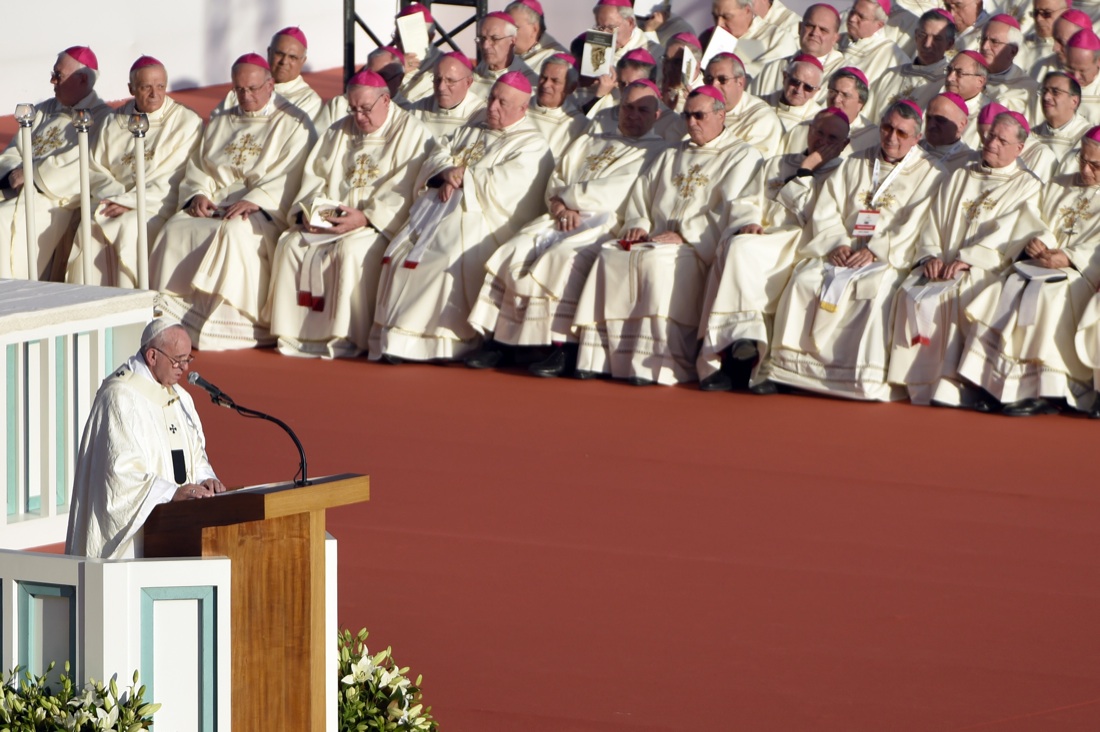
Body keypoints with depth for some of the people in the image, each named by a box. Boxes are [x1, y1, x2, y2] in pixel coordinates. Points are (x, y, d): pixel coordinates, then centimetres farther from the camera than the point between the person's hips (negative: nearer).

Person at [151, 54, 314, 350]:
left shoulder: (293, 124, 4)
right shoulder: (220, 125, 25)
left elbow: (289, 178, -8)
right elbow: (198, 168, 20)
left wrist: (253, 201, -22)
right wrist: (198, 195, -4)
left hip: (265, 212, -5)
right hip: (214, 207, 5)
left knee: (234, 232, -37)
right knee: (176, 229, -24)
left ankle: (232, 321, -35)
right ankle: (171, 318, -27)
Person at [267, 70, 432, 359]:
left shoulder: (411, 134, -2)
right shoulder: (338, 133, 20)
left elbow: (405, 194, -12)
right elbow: (313, 176, 14)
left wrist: (365, 218, -23)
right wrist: (308, 210, -7)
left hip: (382, 226, -6)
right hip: (328, 222, 6)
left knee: (350, 251, -35)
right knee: (291, 245, -20)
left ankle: (348, 337, -28)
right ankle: (297, 333, -17)